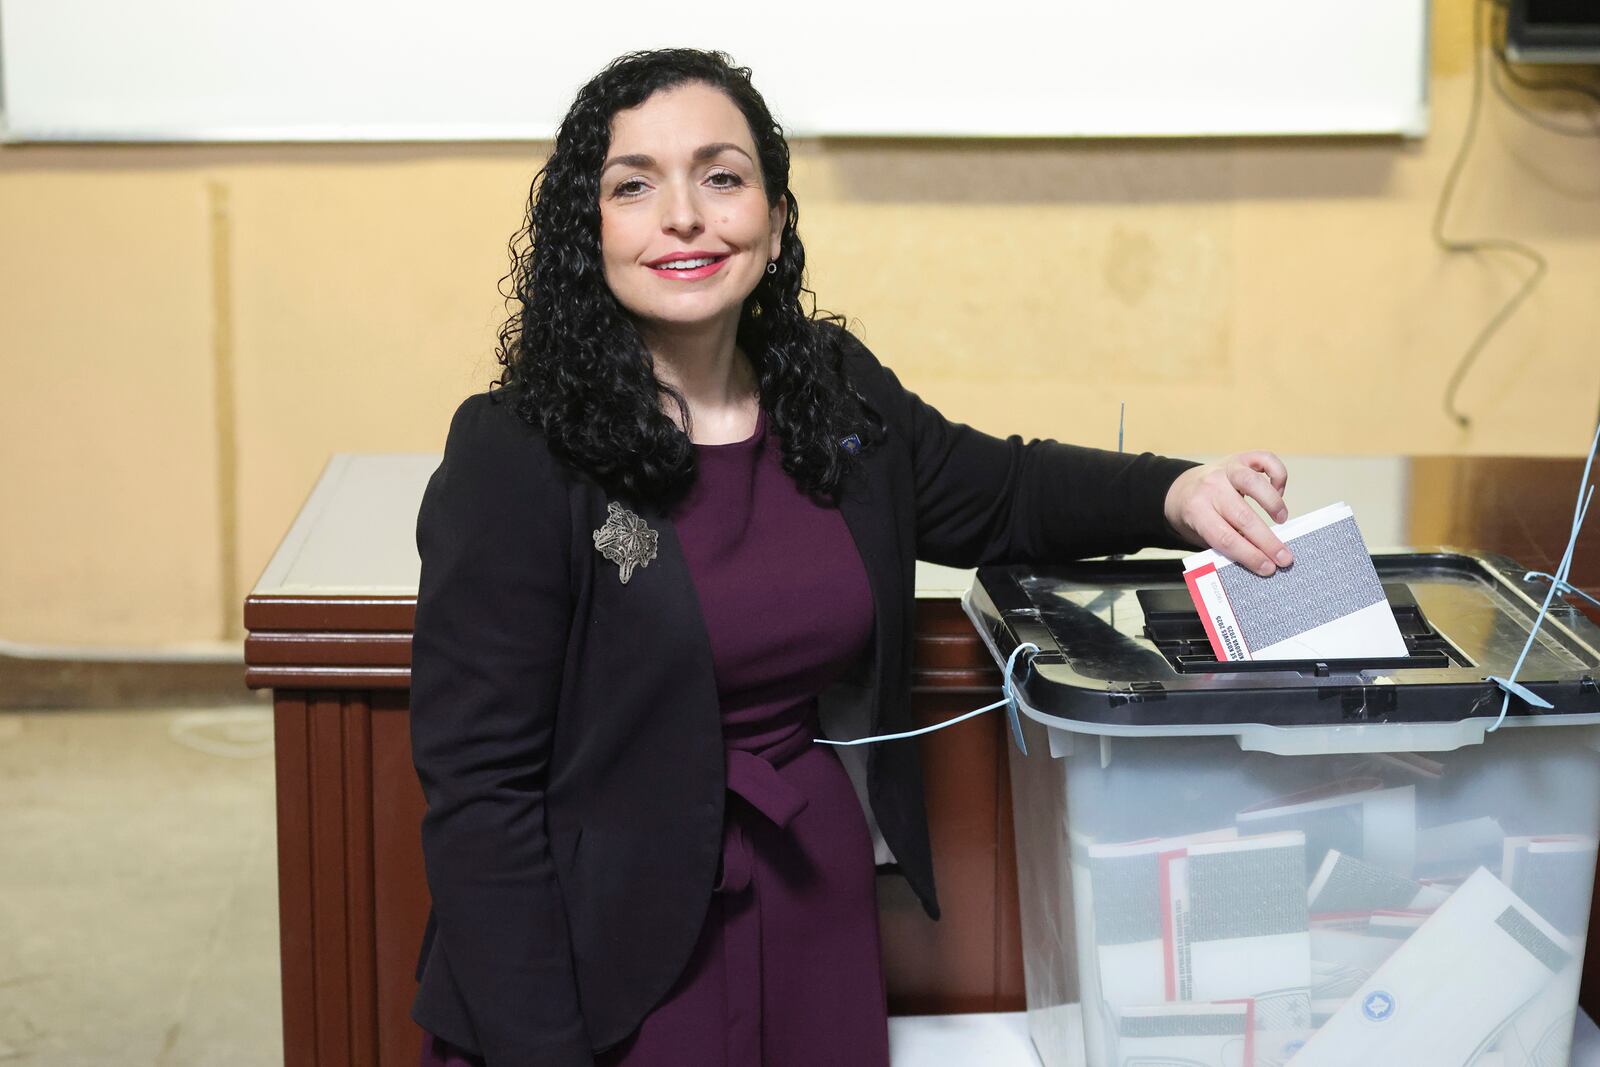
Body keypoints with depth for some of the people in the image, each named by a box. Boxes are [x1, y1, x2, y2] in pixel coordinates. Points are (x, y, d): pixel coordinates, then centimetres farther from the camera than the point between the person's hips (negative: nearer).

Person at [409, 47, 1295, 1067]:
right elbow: (479, 782, -15)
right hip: (616, 943, -5)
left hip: (819, 912, 5)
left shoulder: (839, 392, 2)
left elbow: (999, 492, 21)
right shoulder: (515, 455, -15)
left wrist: (1176, 493, 1)